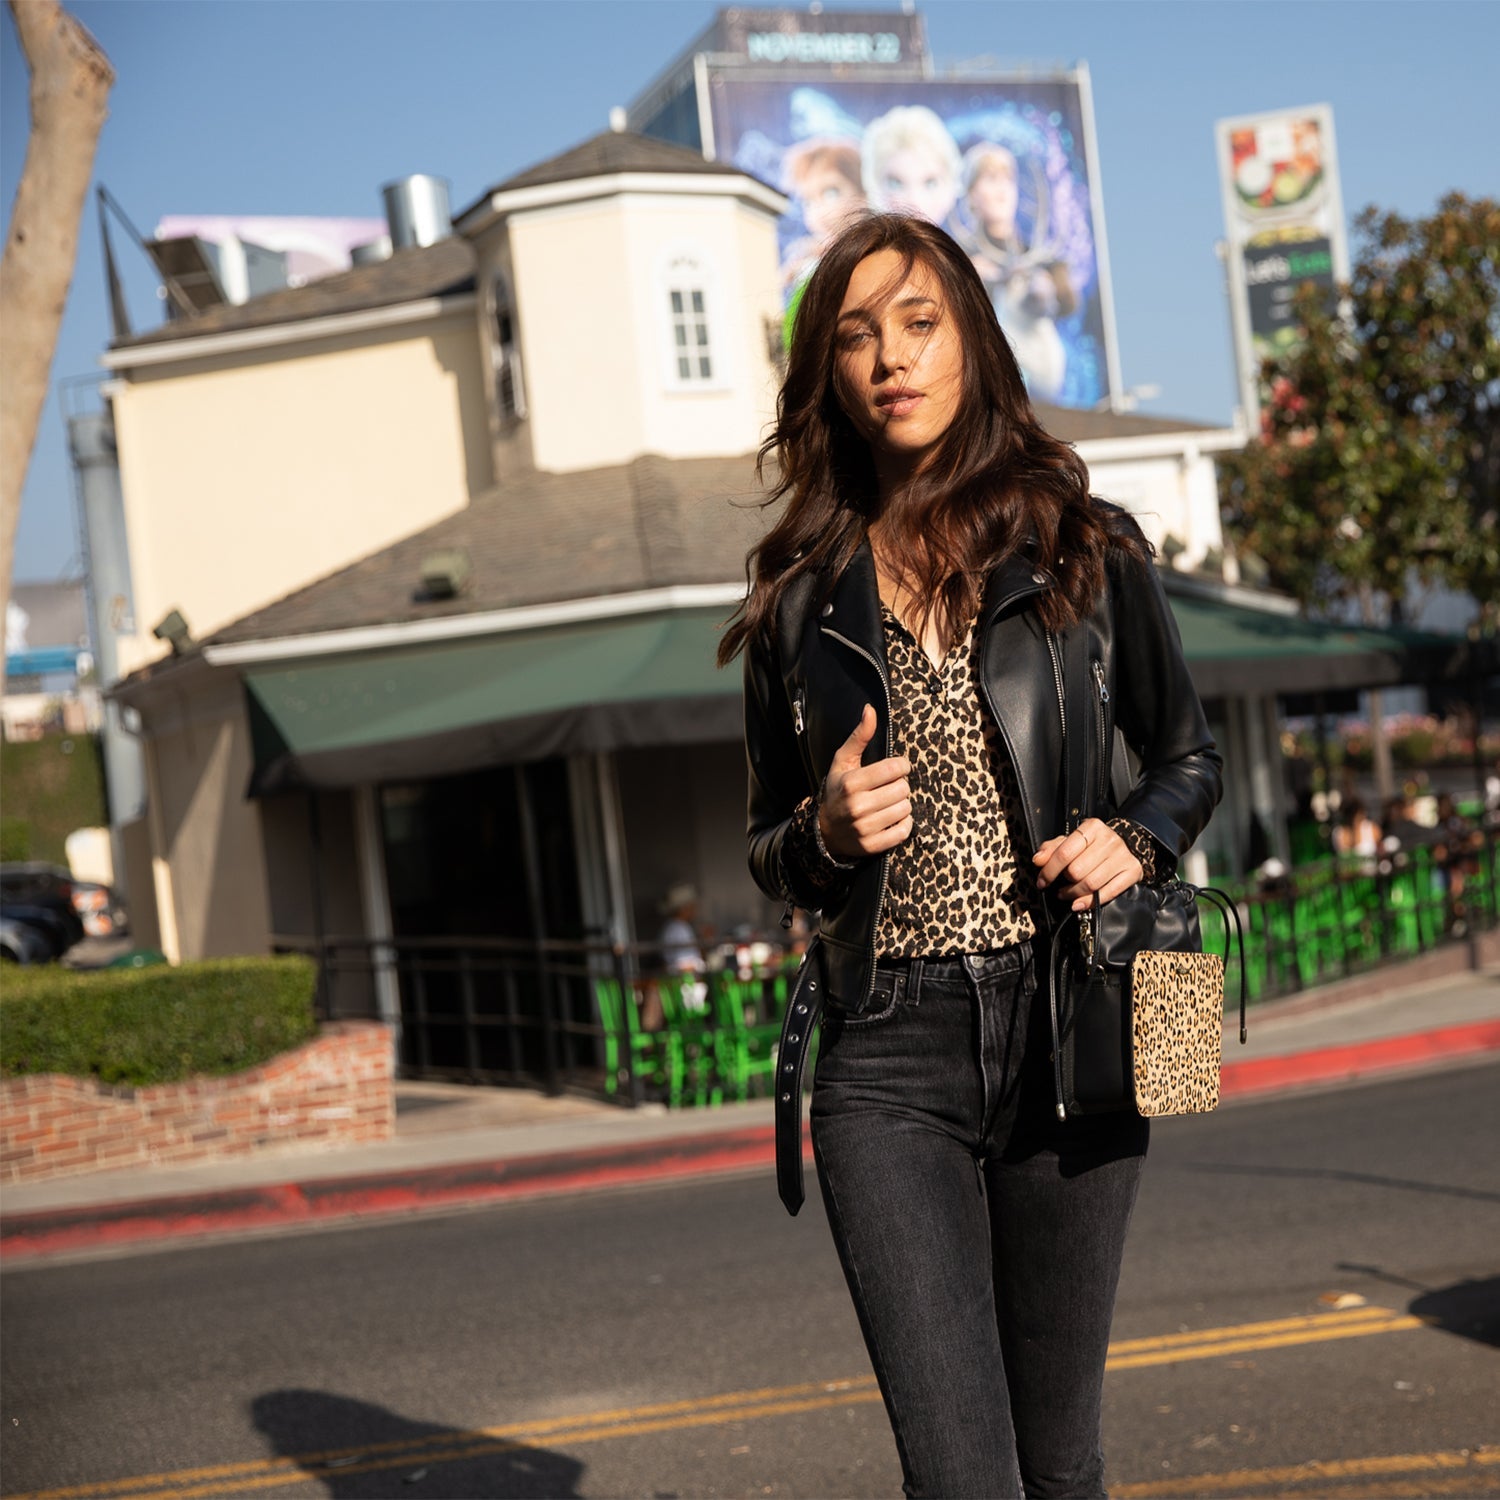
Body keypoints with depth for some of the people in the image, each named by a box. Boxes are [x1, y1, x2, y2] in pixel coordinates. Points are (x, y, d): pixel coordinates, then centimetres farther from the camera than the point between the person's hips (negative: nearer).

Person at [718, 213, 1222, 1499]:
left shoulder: (1087, 550, 5)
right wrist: (828, 833, -7)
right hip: (889, 1056, 0)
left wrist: (1134, 841, -6)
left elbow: (1189, 759, 15)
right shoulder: (801, 596, 7)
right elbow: (770, 849, 15)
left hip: (1066, 1030, 0)